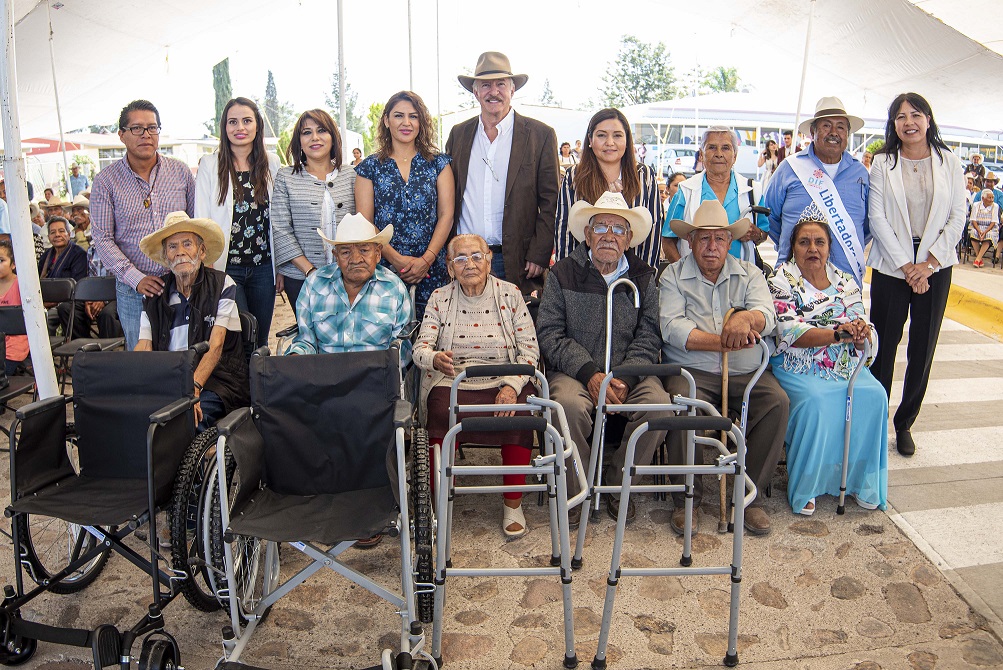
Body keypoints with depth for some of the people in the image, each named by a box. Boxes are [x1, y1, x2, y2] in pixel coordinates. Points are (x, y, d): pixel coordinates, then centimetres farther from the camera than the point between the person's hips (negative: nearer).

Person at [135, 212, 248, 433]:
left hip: (216, 379, -3)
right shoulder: (155, 293, 13)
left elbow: (215, 345, -9)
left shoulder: (222, 284, 2)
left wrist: (194, 387, -25)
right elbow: (143, 347, 4)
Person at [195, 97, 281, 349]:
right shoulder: (210, 164, -1)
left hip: (263, 268, 3)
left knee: (261, 341, 11)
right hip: (226, 268, -2)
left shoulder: (271, 163, 6)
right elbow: (201, 220, -2)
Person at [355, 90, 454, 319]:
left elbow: (446, 215, 2)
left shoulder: (438, 163, 9)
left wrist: (426, 260, -10)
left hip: (431, 270, 0)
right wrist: (397, 259, -12)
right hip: (384, 268, 0)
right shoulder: (370, 168, 7)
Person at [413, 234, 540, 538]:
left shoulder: (510, 294, 7)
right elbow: (420, 347, 1)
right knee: (443, 417, -32)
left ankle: (513, 503, -9)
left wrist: (512, 386, -15)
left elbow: (529, 349, 2)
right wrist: (435, 358, -25)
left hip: (503, 381, 0)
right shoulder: (439, 298, 9)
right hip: (451, 380, 0)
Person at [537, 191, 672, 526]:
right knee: (571, 404, -33)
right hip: (574, 371, -2)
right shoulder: (563, 273, 5)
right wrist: (590, 374, -16)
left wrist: (625, 378, -16)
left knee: (659, 404, -27)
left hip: (629, 372, 2)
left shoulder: (643, 278, 11)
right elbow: (550, 333, -4)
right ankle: (576, 491, -8)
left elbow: (648, 336, 2)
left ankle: (619, 485, -3)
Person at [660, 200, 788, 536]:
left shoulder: (749, 274, 15)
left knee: (777, 402, -24)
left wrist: (746, 318, -29)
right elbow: (672, 327, -8)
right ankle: (687, 499, -12)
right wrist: (725, 341, -19)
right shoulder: (673, 275, 8)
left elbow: (767, 316, -4)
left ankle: (751, 496, -8)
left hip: (746, 372, 3)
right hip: (692, 370, -2)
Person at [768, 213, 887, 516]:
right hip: (797, 367, -4)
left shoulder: (846, 282, 13)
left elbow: (860, 337, 7)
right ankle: (804, 485, -13)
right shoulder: (782, 280, -1)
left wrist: (860, 333, -17)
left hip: (844, 366, 5)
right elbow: (790, 333, -14)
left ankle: (860, 479, -2)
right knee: (816, 401, -30)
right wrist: (838, 333, -24)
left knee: (873, 395, -20)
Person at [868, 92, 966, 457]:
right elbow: (878, 218, -4)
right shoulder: (883, 163, 2)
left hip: (936, 265, 2)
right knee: (884, 344, 0)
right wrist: (906, 265, -10)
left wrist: (928, 264, -8)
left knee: (923, 348, 6)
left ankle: (905, 423, 20)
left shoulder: (948, 162, 6)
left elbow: (957, 217, 2)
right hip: (891, 263, -1)